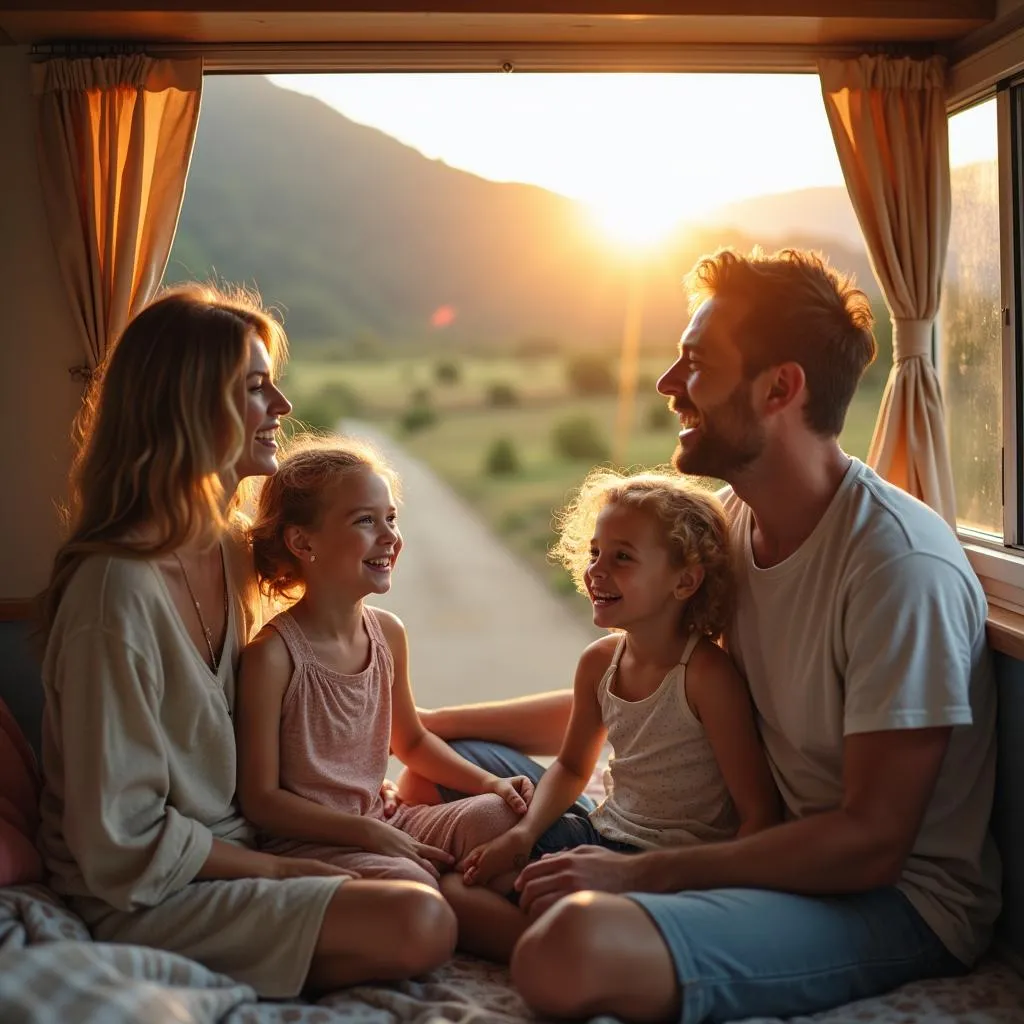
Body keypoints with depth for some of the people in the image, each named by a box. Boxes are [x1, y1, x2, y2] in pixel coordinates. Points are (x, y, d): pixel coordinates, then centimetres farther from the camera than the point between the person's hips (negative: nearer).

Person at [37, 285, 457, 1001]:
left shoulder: (229, 550, 4)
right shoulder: (118, 588, -24)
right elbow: (122, 843, -21)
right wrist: (282, 868, -13)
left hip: (233, 846, 9)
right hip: (142, 897, -9)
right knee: (419, 928, -23)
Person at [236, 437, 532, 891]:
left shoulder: (388, 633, 5)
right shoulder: (272, 653, -17)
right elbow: (260, 799, -15)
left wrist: (490, 782, 7)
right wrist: (371, 833, -19)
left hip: (380, 823, 7)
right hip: (304, 842, -7)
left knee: (505, 813, -12)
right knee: (410, 883, -32)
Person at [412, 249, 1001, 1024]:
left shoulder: (900, 563, -22)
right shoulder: (731, 519, 3)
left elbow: (870, 842, -22)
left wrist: (639, 873, -22)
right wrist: (442, 724, 10)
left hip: (900, 897, -7)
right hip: (770, 844, 8)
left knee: (572, 951, -34)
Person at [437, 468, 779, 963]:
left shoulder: (707, 674, -18)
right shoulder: (599, 661, 3)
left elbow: (760, 815, -16)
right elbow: (572, 766, 20)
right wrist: (524, 833, 4)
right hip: (604, 836, 8)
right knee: (453, 886, -5)